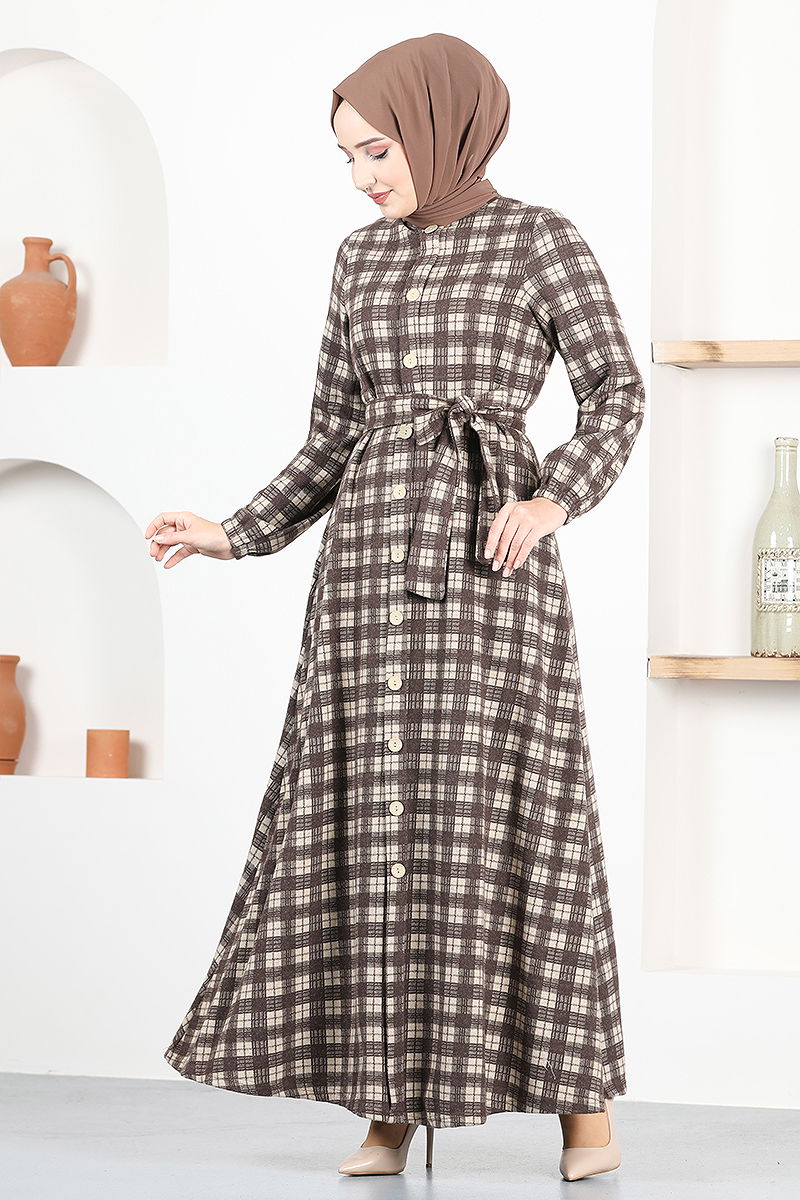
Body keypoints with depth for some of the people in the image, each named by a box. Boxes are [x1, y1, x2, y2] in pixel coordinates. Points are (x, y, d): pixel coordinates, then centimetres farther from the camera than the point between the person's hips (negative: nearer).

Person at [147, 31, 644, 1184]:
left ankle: (587, 1103, 5)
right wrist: (231, 536, 7)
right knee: (367, 823, 0)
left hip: (490, 555, -5)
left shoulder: (540, 237, 0)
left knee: (512, 816, -6)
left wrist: (553, 502, -26)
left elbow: (616, 393, -9)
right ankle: (392, 1106, 8)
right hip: (373, 557, 5)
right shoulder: (362, 258, 15)